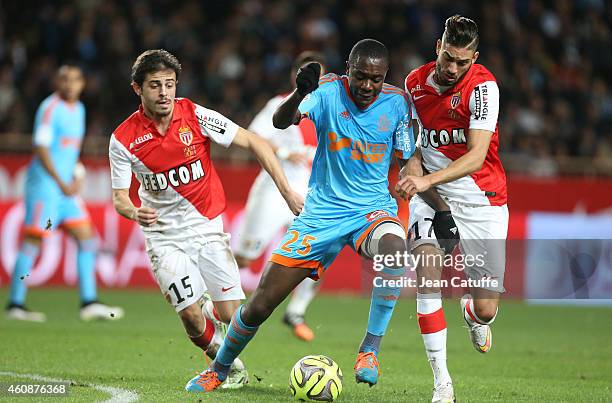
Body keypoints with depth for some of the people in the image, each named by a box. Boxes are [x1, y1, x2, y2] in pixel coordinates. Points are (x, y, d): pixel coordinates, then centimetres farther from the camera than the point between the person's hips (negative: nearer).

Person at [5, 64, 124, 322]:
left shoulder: (78, 109, 15)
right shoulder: (50, 108, -12)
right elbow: (41, 148, -17)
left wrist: (77, 173, 10)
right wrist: (61, 183, -19)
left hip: (66, 187, 9)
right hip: (44, 183, -9)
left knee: (86, 238, 3)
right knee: (33, 240, -8)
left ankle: (89, 303, 3)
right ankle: (15, 304, -3)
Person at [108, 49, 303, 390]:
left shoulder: (196, 116, -11)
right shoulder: (124, 140, -11)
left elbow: (253, 142, -6)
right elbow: (120, 198, -4)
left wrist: (287, 191, -11)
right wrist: (135, 213, -29)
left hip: (207, 226, 1)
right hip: (165, 236, -1)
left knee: (231, 314, -7)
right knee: (192, 318, -14)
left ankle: (208, 309, 31)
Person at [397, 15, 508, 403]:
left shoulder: (483, 86, -16)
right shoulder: (415, 83, -1)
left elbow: (476, 156, -25)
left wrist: (429, 179, -38)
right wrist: (413, 173, -8)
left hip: (481, 200, -2)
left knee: (486, 309, -3)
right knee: (426, 266, -26)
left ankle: (471, 313, 39)